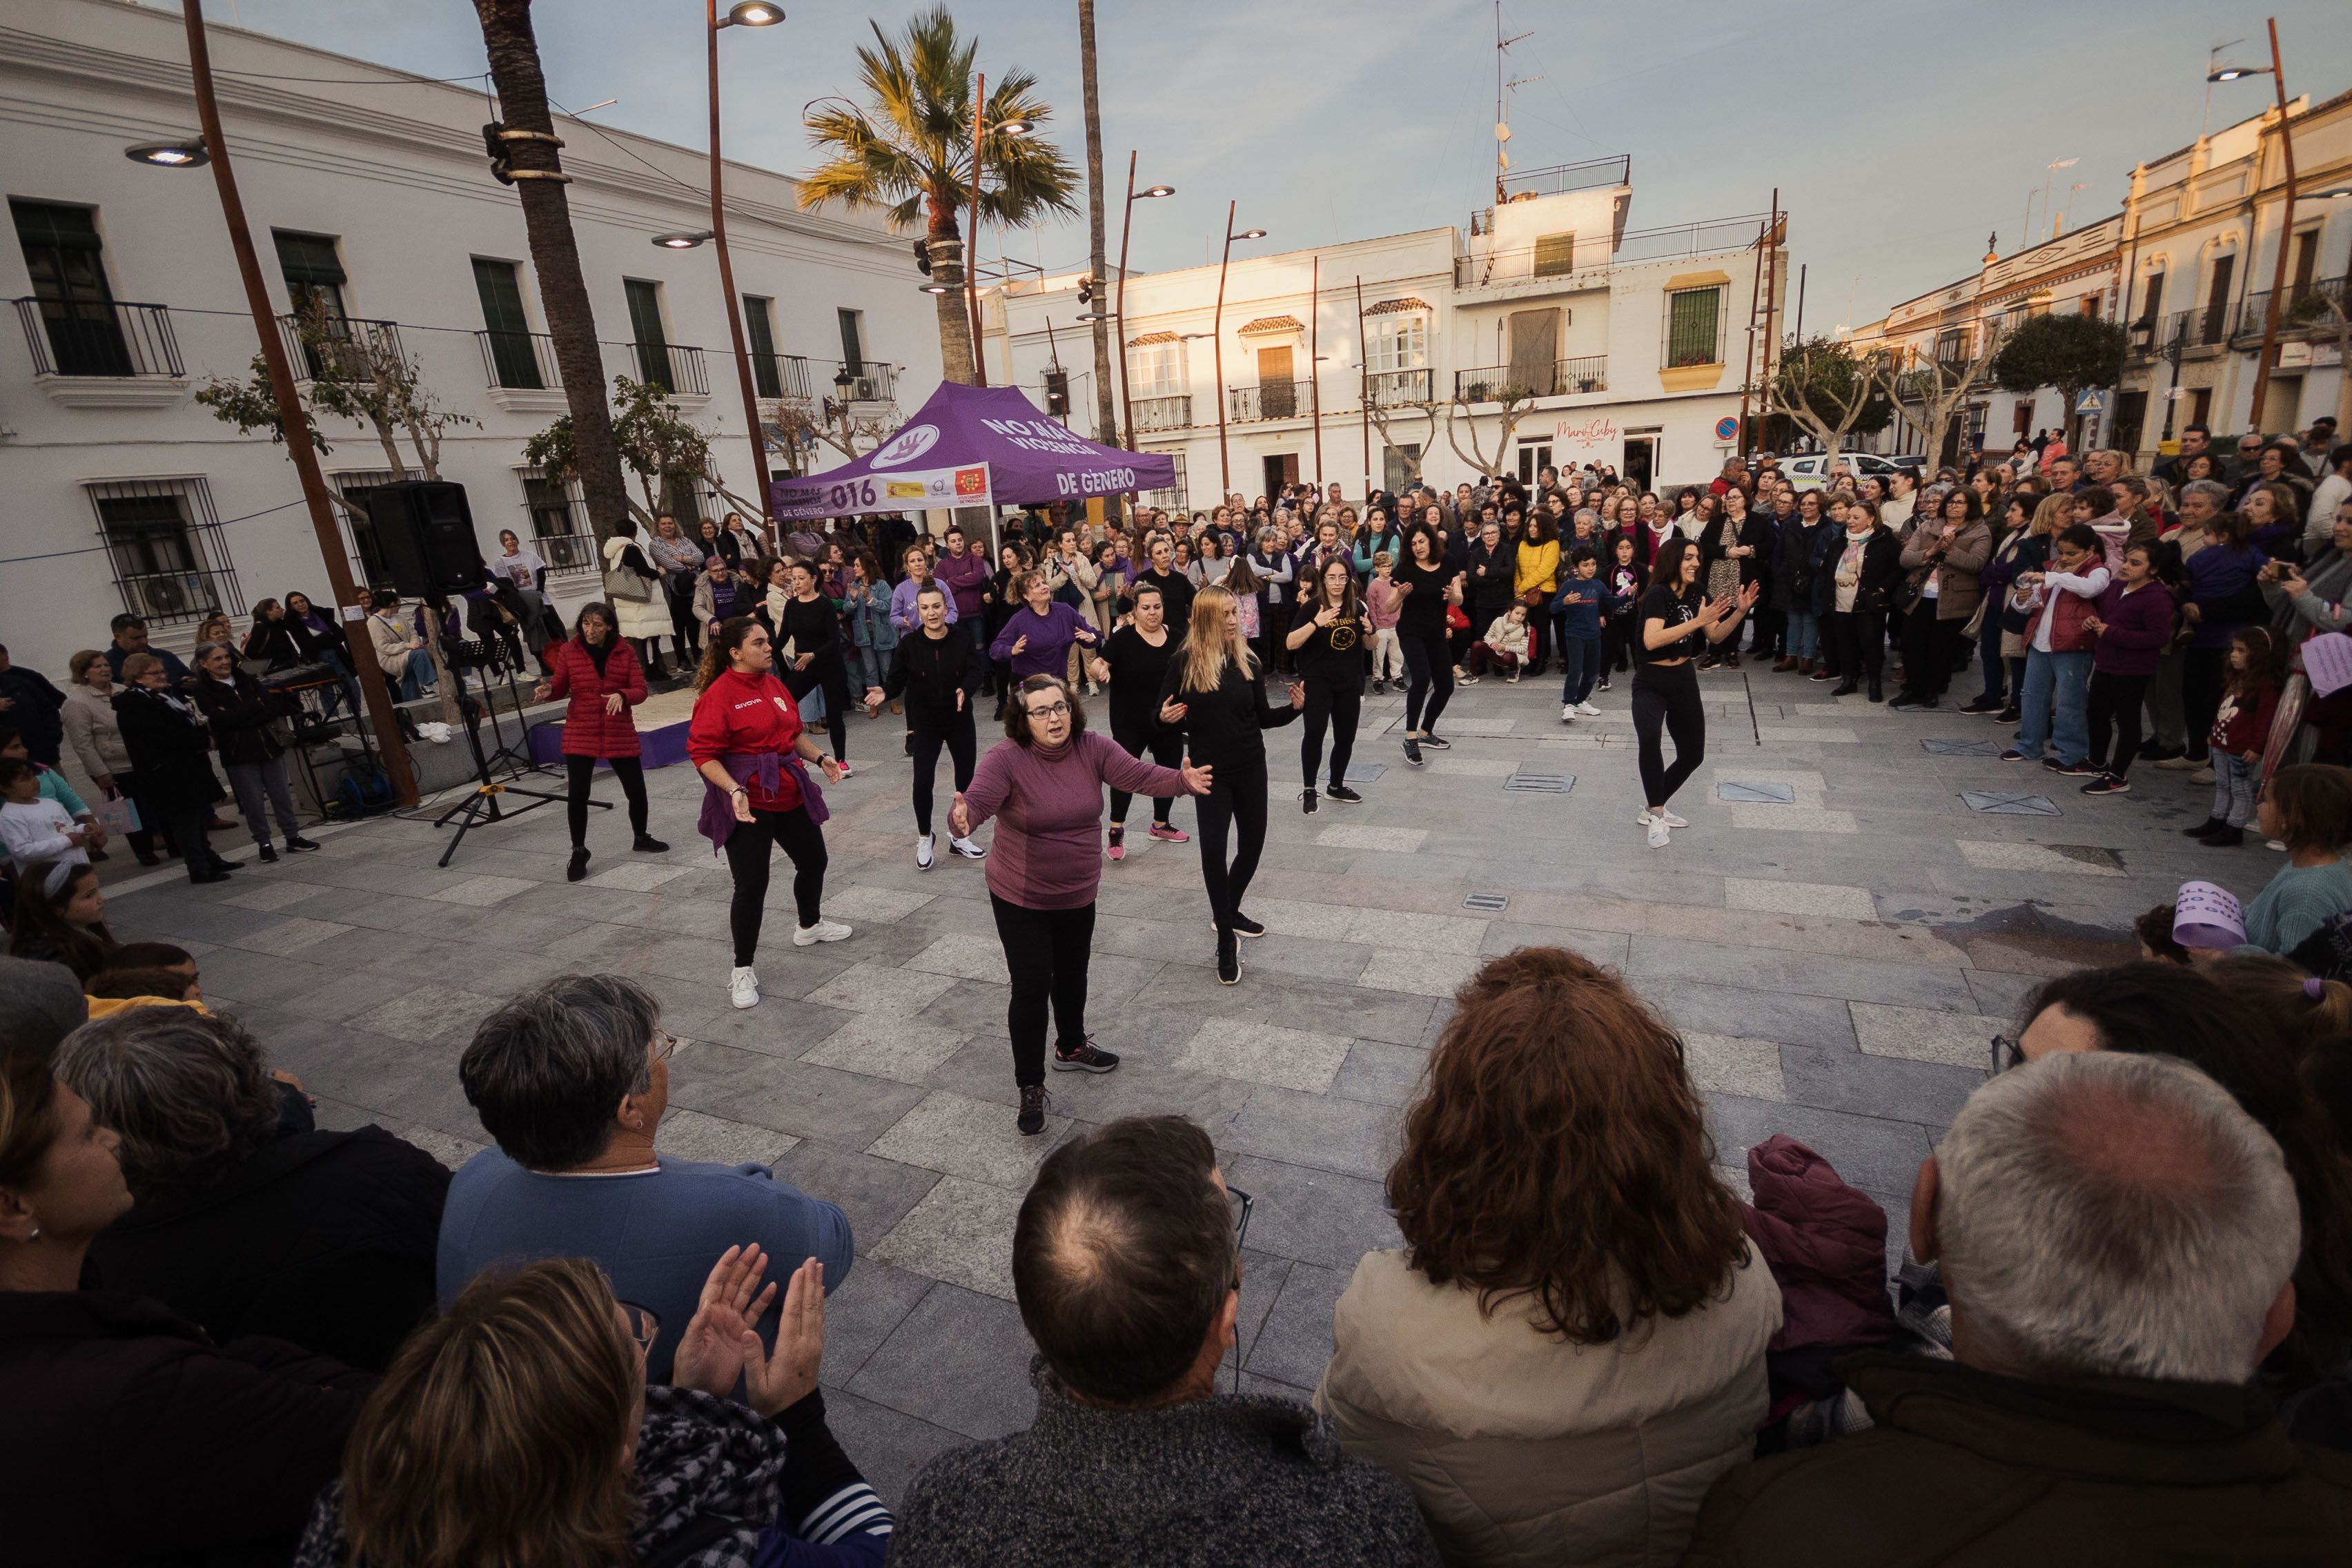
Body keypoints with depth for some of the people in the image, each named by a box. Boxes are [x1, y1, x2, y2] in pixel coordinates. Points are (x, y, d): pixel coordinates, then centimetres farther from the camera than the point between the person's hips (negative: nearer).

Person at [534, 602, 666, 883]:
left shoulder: (625, 651, -2)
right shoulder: (568, 650, -2)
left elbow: (640, 690, -5)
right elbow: (560, 687, 5)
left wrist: (622, 695, -25)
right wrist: (547, 691, -17)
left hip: (620, 734, 1)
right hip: (580, 735, -1)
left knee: (636, 790, 8)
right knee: (576, 795, -4)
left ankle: (641, 838, 34)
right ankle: (579, 852, 14)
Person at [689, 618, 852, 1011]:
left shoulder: (773, 684, 8)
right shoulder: (718, 695, -15)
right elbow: (703, 753, -18)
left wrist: (820, 758, 9)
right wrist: (734, 790, -28)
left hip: (790, 793, 8)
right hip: (747, 802, -8)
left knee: (813, 861, 21)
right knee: (751, 884, -7)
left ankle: (810, 926, 48)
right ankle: (743, 970, 9)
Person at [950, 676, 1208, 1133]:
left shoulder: (1094, 749, -9)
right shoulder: (1006, 758, -21)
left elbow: (1139, 775, -14)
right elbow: (978, 798, -33)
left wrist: (1182, 780, -32)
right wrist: (963, 817, -56)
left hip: (1078, 895, 5)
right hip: (1021, 899, -5)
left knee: (1072, 976, 24)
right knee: (1031, 989, -1)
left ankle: (1071, 1048, 50)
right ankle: (1030, 1087, 18)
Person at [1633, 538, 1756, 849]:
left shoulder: (1694, 594, 3)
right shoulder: (1658, 594, -18)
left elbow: (1716, 636, 8)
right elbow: (1651, 640, -33)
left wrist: (1740, 610, -6)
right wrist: (1698, 621, -32)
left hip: (1684, 681, 8)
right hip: (1651, 684, -7)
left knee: (1693, 754, 12)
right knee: (1649, 739, -33)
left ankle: (1653, 809, 31)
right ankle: (1657, 817, -19)